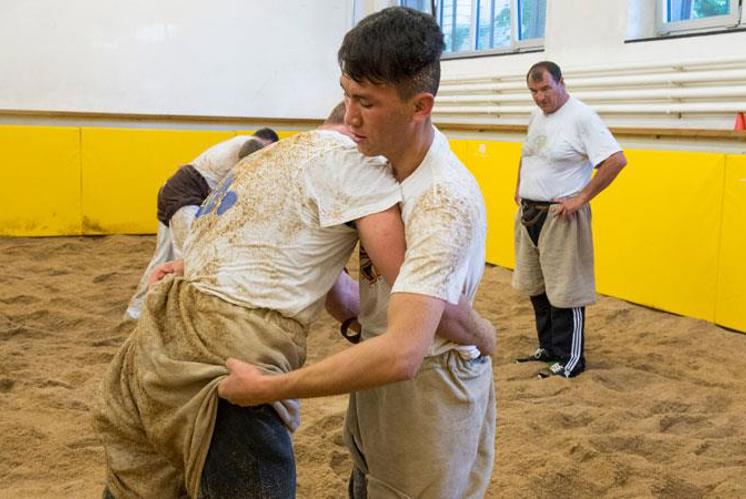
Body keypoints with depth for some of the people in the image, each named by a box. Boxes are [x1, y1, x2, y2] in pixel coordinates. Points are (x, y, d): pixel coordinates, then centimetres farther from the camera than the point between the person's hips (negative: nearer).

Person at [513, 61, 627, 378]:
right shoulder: (536, 116, 12)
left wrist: (581, 198, -19)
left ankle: (570, 359, 9)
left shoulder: (581, 118, -14)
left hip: (560, 217, -8)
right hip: (528, 214, 8)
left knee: (564, 291, -2)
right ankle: (549, 348, 29)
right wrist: (520, 188, 17)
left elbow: (616, 160, -20)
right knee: (535, 287, 15)